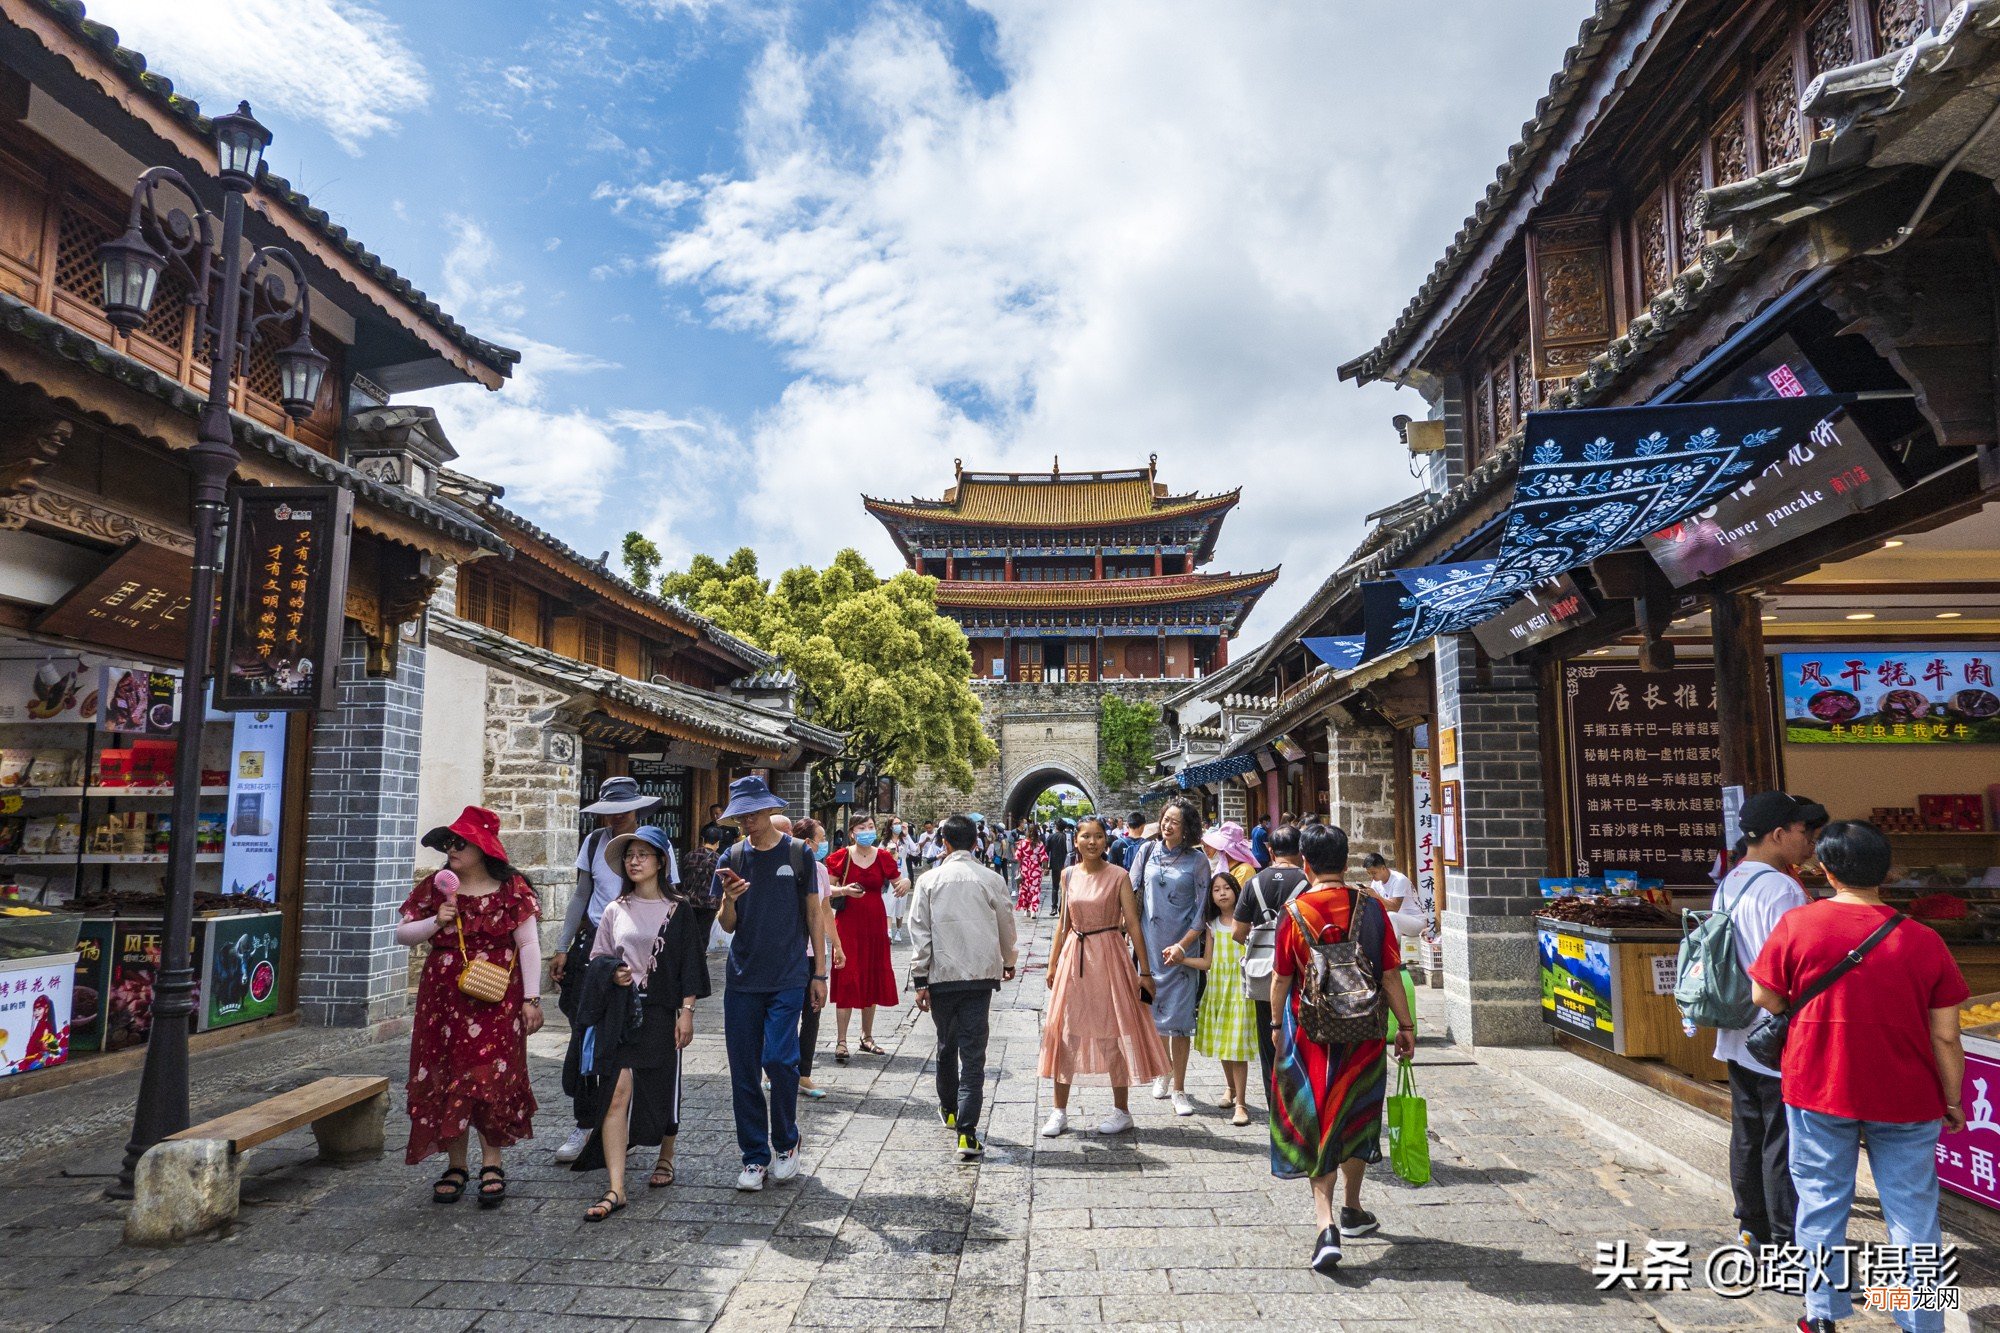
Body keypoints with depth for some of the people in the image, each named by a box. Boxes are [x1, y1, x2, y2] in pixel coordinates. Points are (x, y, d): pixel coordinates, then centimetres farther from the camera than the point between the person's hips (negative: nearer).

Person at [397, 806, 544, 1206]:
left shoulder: (512, 888, -4)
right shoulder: (435, 886, 6)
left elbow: (528, 944, -3)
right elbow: (402, 934, 9)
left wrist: (531, 998, -7)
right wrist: (435, 922, -11)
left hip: (496, 1001, -4)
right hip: (443, 999, 4)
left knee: (490, 1078, -6)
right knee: (446, 1079, 6)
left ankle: (491, 1165, 8)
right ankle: (455, 1165, 19)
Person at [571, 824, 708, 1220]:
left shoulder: (677, 910, 1)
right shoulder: (615, 910, 8)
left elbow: (690, 962, 0)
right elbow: (597, 956, 15)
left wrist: (687, 1012, -5)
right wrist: (612, 971, -7)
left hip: (660, 1010, -1)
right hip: (619, 1010, 1)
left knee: (662, 1089, 10)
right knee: (617, 1092, -10)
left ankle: (665, 1157, 36)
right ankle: (616, 1189, -8)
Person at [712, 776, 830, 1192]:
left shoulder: (798, 853, 0)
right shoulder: (732, 858, 6)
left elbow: (814, 915, 5)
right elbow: (727, 926, 7)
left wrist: (819, 973, 2)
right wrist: (729, 900, -15)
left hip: (788, 978, -3)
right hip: (742, 979, 3)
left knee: (779, 1060, -11)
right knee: (744, 1071, 5)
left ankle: (786, 1144, 14)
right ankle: (755, 1156, 19)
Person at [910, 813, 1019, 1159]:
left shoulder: (929, 881, -1)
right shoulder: (991, 880, 0)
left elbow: (920, 932, -3)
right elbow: (1006, 926, 11)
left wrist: (920, 980, 0)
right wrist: (1008, 962, 29)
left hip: (942, 975, 1)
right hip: (981, 974, -1)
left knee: (946, 1046, 20)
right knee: (973, 1053, -1)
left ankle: (949, 1110, 39)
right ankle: (967, 1131, -9)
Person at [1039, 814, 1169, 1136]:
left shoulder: (1118, 876, -6)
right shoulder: (1068, 875, 5)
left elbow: (1133, 923, -6)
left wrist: (1145, 971, -7)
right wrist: (1052, 962, 12)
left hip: (1109, 955, -4)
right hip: (1074, 955, 4)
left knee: (1112, 1032, 4)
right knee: (1064, 1031, 5)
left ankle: (1121, 1111, 18)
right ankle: (1060, 1111, 17)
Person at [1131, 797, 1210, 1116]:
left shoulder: (1197, 859, -3)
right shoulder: (1148, 851, 4)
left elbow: (1202, 908, -4)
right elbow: (1132, 895, 7)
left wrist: (1183, 945, -11)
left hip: (1181, 948, -3)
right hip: (1149, 945, 3)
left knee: (1179, 1017, -2)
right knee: (1154, 1011, 12)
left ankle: (1178, 1089, 7)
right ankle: (1162, 1072, 31)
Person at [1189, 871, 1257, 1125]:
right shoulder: (1212, 926, 8)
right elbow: (1207, 963, 6)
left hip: (1240, 988, -4)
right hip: (1217, 988, 4)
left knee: (1237, 1046, -6)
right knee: (1222, 1044, 12)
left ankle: (1241, 1102, 0)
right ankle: (1232, 1089, 33)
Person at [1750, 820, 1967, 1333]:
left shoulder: (1797, 924, -11)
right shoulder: (1923, 940, -8)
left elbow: (1765, 997, -5)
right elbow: (1945, 1035, -4)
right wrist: (1953, 1100, 9)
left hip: (1817, 1089, 0)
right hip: (1905, 1099, 1)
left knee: (1820, 1203, 12)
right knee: (1912, 1213, 13)